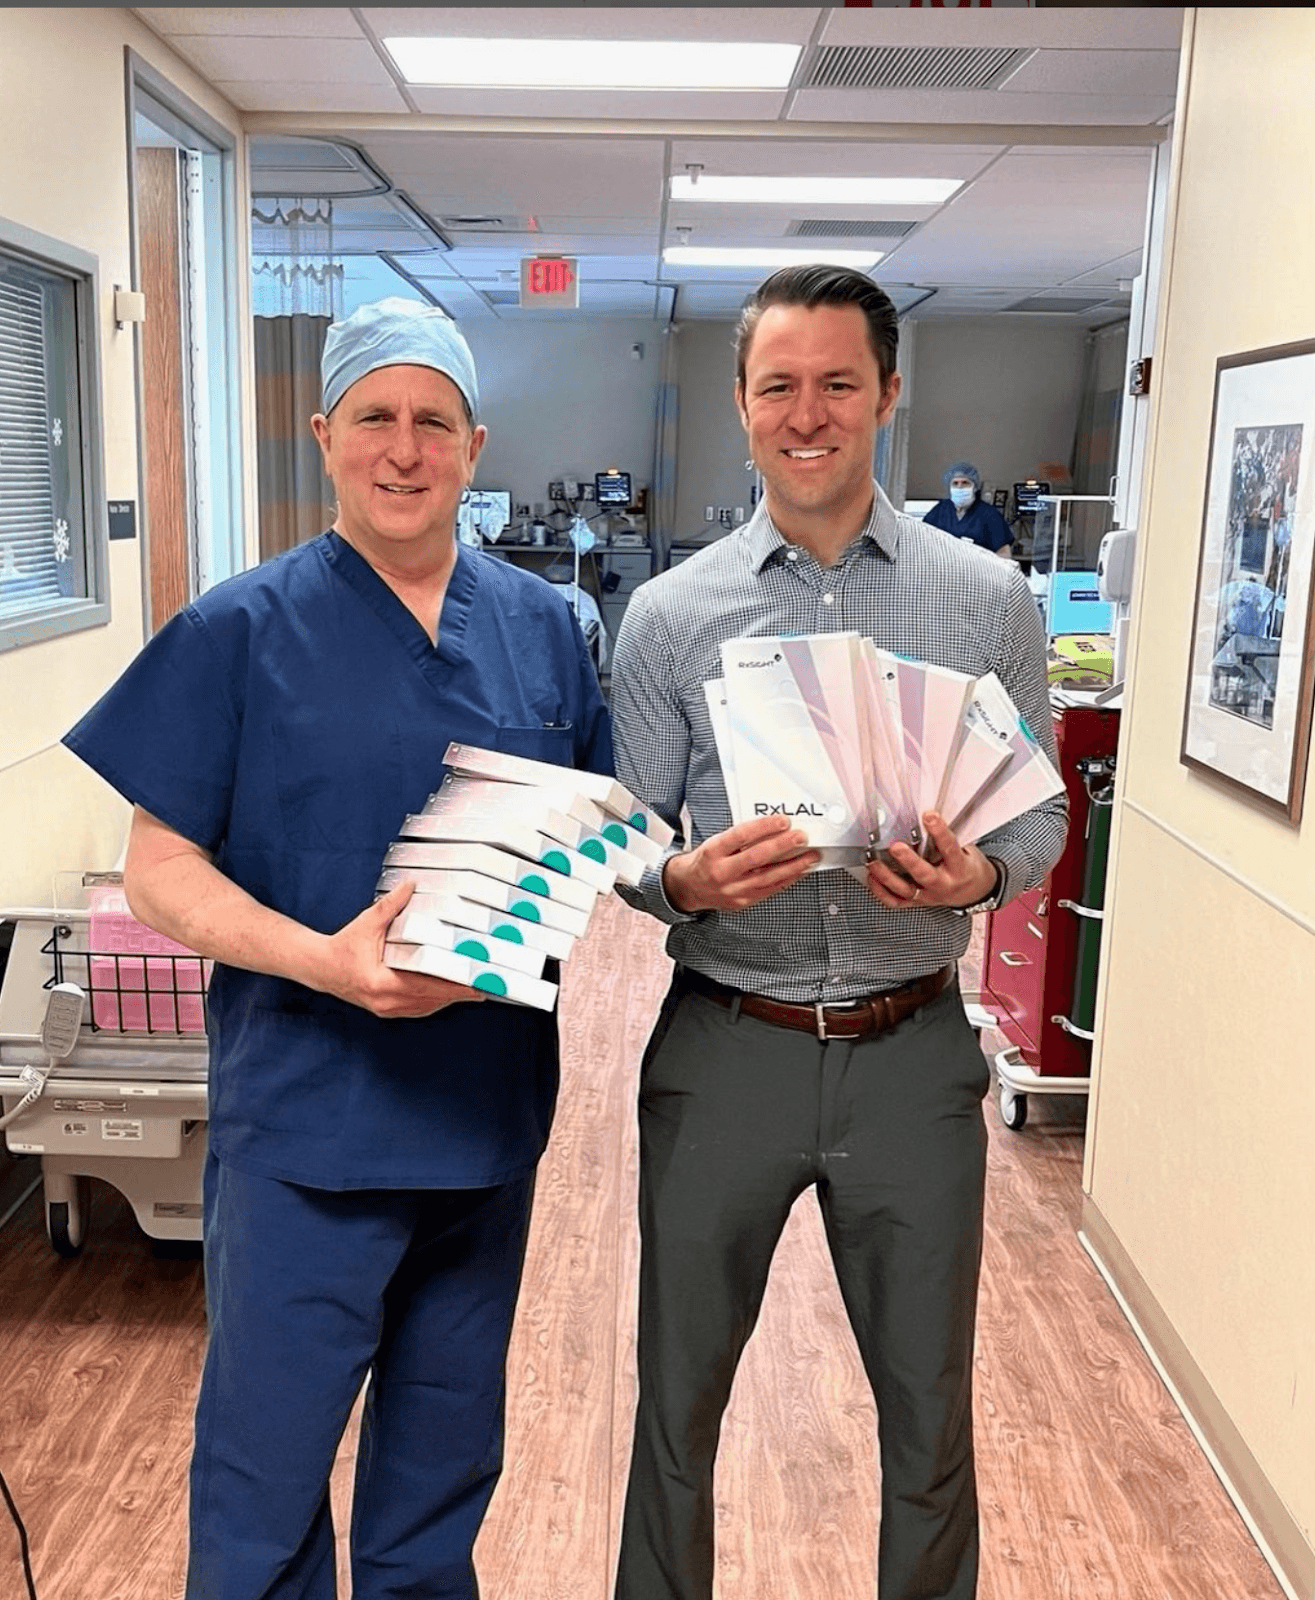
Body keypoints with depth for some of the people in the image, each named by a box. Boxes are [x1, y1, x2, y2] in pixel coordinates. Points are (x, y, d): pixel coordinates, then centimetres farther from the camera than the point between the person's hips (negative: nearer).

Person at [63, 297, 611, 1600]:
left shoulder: (542, 627, 4)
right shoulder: (241, 630, -7)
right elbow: (159, 871, -9)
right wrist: (323, 960, -24)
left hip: (490, 1109, 4)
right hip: (306, 1125, -3)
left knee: (446, 1457, 22)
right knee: (264, 1468, 10)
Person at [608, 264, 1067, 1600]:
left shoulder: (989, 604, -1)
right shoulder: (669, 615, -1)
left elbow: (1039, 811, 4)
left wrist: (981, 874, -17)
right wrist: (685, 879, -19)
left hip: (913, 1053, 0)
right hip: (722, 1049, 0)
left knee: (930, 1414, 16)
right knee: (679, 1396, 16)